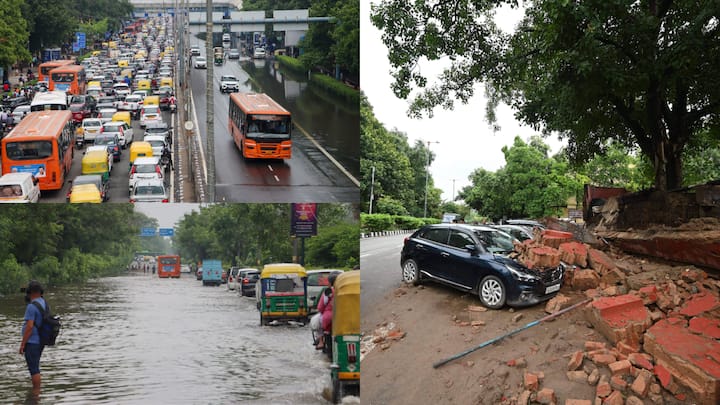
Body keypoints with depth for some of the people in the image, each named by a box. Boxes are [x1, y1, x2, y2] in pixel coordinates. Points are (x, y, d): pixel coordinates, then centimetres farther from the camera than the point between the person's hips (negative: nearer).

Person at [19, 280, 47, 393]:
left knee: (34, 369, -4)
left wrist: (22, 344, -17)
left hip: (32, 342, -9)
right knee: (35, 368, 18)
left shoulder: (31, 307, -18)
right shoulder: (44, 303, 9)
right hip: (40, 341, 9)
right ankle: (35, 390, 24)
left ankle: (36, 393, -2)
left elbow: (29, 326, -22)